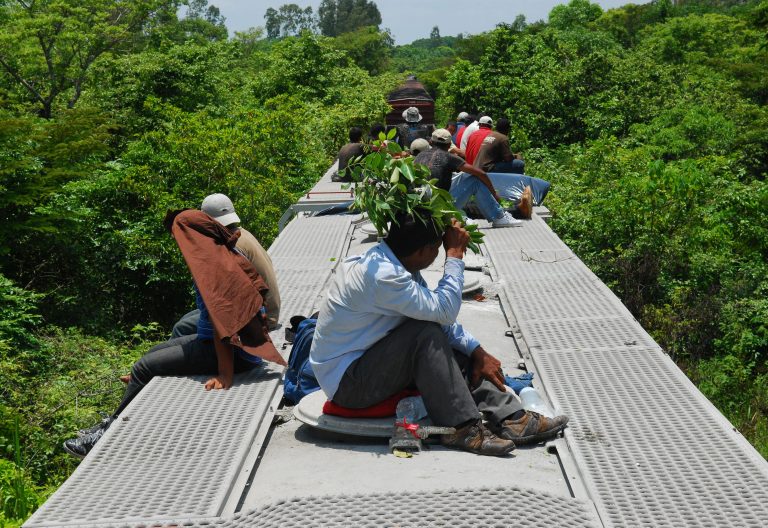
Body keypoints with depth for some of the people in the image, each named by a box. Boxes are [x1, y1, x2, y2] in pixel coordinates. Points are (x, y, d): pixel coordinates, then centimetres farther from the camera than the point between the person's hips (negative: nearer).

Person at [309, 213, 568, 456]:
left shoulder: (388, 261, 4)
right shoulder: (382, 275, -27)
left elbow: (441, 316, 8)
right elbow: (444, 310, -26)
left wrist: (478, 352, 0)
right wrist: (455, 255, -17)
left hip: (367, 361, 10)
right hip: (346, 384, -10)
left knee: (460, 350, 2)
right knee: (426, 335, -25)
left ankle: (511, 418, -8)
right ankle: (462, 428, -22)